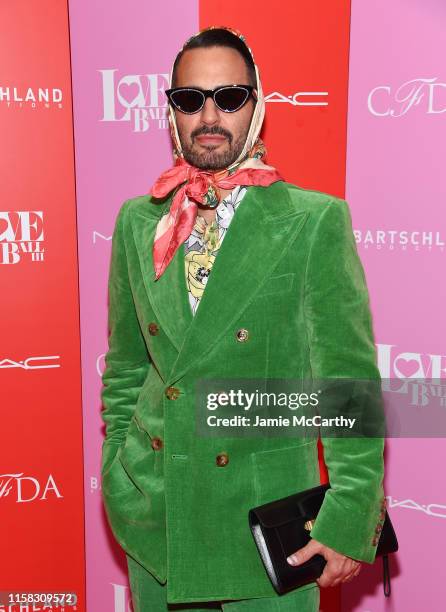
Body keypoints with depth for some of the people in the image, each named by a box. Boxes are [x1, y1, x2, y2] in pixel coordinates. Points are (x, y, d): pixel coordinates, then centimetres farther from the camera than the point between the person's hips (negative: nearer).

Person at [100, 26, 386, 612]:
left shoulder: (316, 221, -11)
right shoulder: (137, 221, 2)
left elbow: (350, 383, -10)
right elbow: (124, 367, 10)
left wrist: (348, 521, -13)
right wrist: (115, 476, 9)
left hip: (266, 518, -3)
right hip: (152, 516, 4)